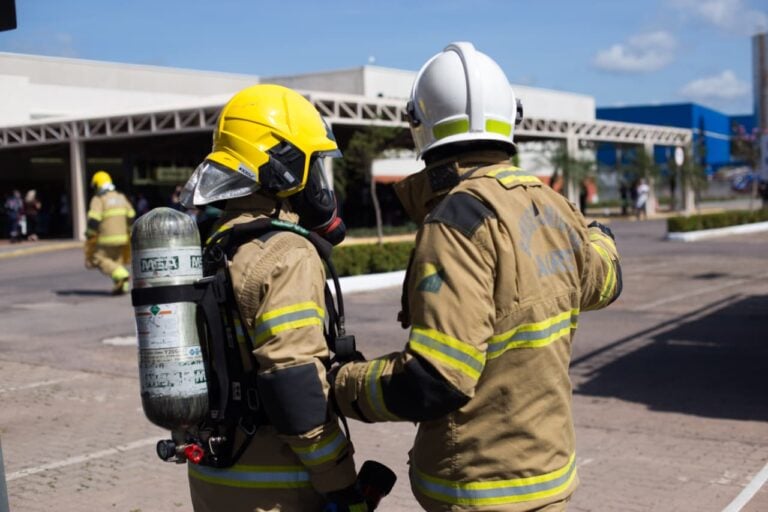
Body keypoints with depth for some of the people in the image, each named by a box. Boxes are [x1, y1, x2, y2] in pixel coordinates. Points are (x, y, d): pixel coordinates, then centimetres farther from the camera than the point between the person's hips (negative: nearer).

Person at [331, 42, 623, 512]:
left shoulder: (461, 217, -23)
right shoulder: (549, 204, 0)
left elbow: (434, 382, -26)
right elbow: (602, 279, 22)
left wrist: (345, 385, -9)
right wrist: (598, 236, 43)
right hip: (547, 469, 8)